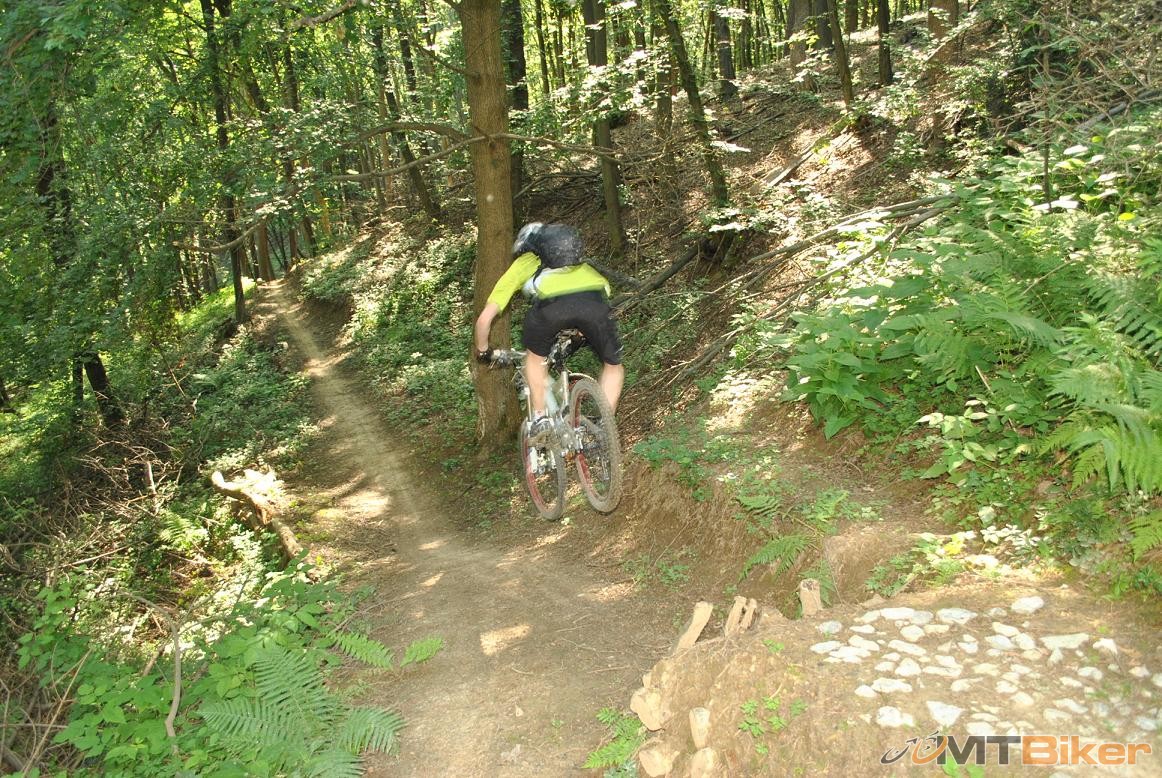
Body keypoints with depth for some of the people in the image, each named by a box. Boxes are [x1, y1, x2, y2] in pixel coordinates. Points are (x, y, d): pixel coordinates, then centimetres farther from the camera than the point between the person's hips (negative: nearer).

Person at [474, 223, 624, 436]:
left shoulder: (520, 265, 34)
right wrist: (579, 336, 62)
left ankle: (540, 420, 23)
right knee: (613, 366, 25)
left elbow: (484, 318, 30)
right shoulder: (580, 262, 43)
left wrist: (482, 352, 47)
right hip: (595, 299, 2)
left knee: (536, 357, 29)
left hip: (552, 304, -2)